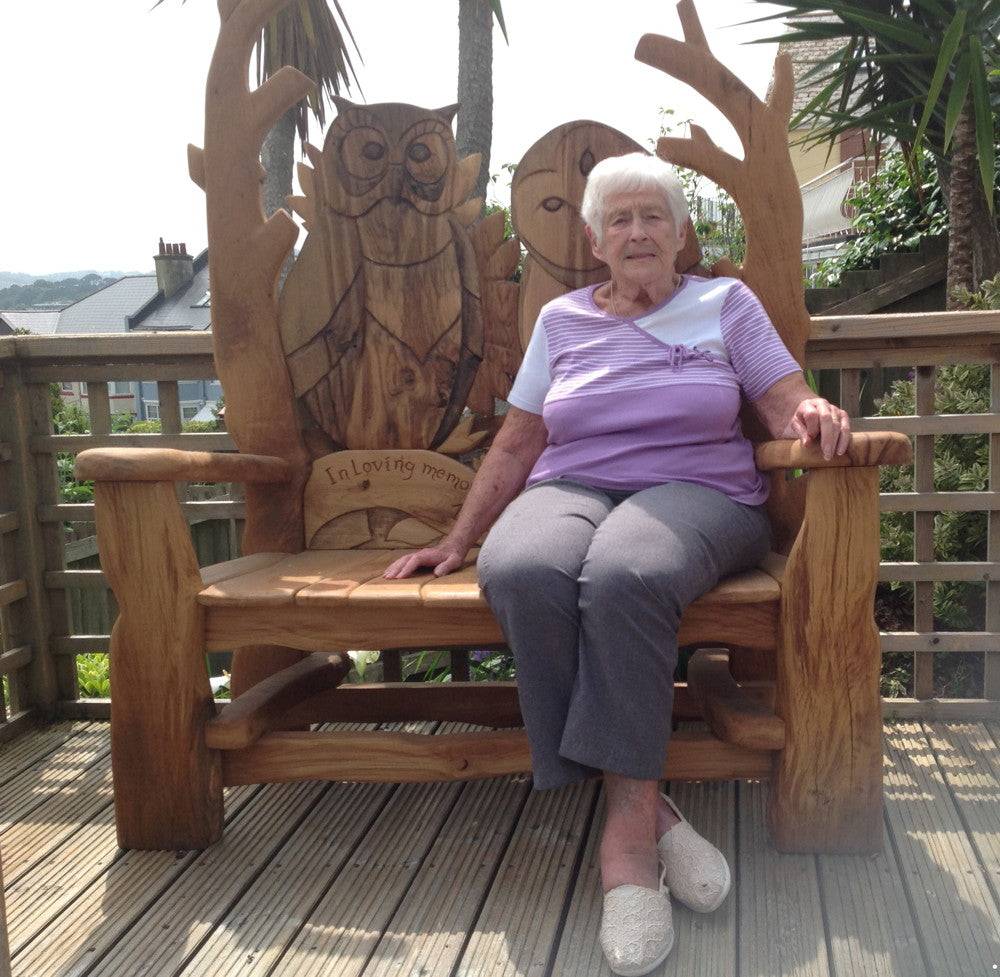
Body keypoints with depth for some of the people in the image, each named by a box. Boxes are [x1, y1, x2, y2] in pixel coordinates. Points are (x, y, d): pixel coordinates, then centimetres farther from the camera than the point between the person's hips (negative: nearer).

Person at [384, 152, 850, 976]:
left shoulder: (726, 303, 15)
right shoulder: (561, 320, 19)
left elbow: (789, 405, 6)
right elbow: (514, 446, 18)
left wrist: (815, 413, -19)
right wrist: (456, 540, 13)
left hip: (696, 493, -2)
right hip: (570, 490, 2)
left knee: (623, 575, -39)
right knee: (520, 573, -36)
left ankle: (626, 840, -28)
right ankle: (646, 810, -26)